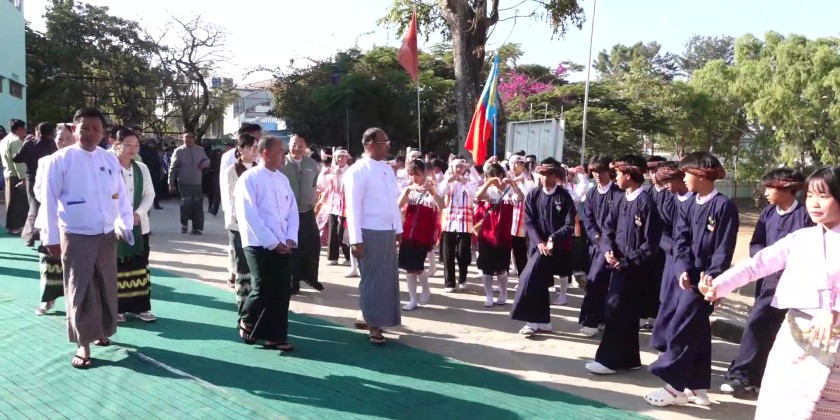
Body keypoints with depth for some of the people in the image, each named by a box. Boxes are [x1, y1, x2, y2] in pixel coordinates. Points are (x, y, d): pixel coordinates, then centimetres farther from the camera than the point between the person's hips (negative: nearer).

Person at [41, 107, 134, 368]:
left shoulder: (110, 159, 5)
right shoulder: (61, 159, -7)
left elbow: (121, 195, 9)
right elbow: (50, 200, -6)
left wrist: (125, 224, 0)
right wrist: (51, 237, -7)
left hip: (107, 235, 4)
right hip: (75, 236, -4)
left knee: (106, 288, 14)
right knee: (79, 291, 1)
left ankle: (102, 332, 32)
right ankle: (83, 345, 10)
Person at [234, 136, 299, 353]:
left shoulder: (283, 179, 12)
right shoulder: (249, 178, -8)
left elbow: (292, 211, 12)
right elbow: (249, 216, -14)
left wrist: (291, 238, -3)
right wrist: (272, 242, -16)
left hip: (282, 246, 6)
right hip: (259, 245, -6)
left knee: (282, 292, 4)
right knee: (263, 289, -6)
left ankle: (275, 336, 15)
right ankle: (246, 321, 22)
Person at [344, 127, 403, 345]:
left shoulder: (388, 168, 12)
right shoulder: (358, 171, -11)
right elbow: (353, 207, -14)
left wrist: (398, 229, 15)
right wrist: (356, 240, -17)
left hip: (388, 232, 7)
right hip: (369, 233, -7)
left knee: (388, 278, 12)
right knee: (373, 279, 1)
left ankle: (372, 318, 28)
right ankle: (373, 325, 14)